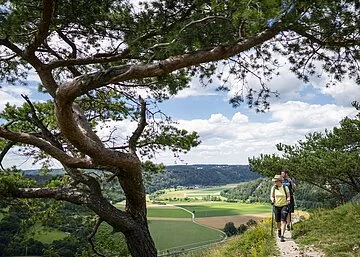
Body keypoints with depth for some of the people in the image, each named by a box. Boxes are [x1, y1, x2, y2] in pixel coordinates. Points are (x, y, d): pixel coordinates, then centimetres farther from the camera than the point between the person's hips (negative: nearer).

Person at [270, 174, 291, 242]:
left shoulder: (285, 188, -4)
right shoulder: (273, 188, 0)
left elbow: (288, 196, 3)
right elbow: (271, 196, 6)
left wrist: (288, 200, -17)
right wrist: (272, 200, -14)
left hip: (284, 206, -2)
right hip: (276, 206, 2)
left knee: (283, 221, -13)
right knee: (278, 221, 13)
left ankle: (282, 236, -14)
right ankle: (279, 230, 43)